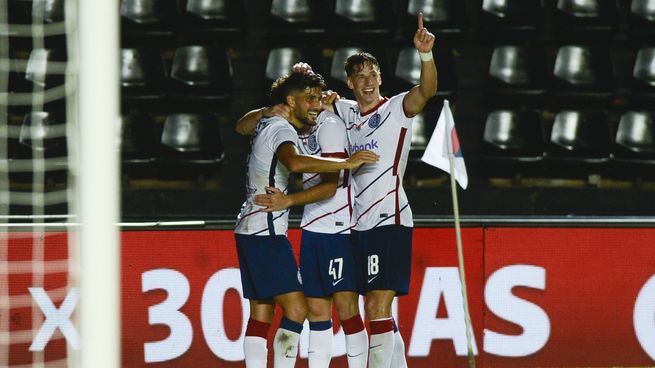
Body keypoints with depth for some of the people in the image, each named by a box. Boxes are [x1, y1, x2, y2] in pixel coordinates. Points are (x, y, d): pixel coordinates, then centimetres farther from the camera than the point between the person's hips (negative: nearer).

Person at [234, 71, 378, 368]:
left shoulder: (268, 125, 16)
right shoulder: (281, 130, -14)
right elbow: (295, 163, -36)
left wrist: (325, 106, 25)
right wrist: (345, 163, -37)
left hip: (250, 230, 10)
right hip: (265, 232, -10)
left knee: (261, 314, 8)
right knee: (296, 309, -12)